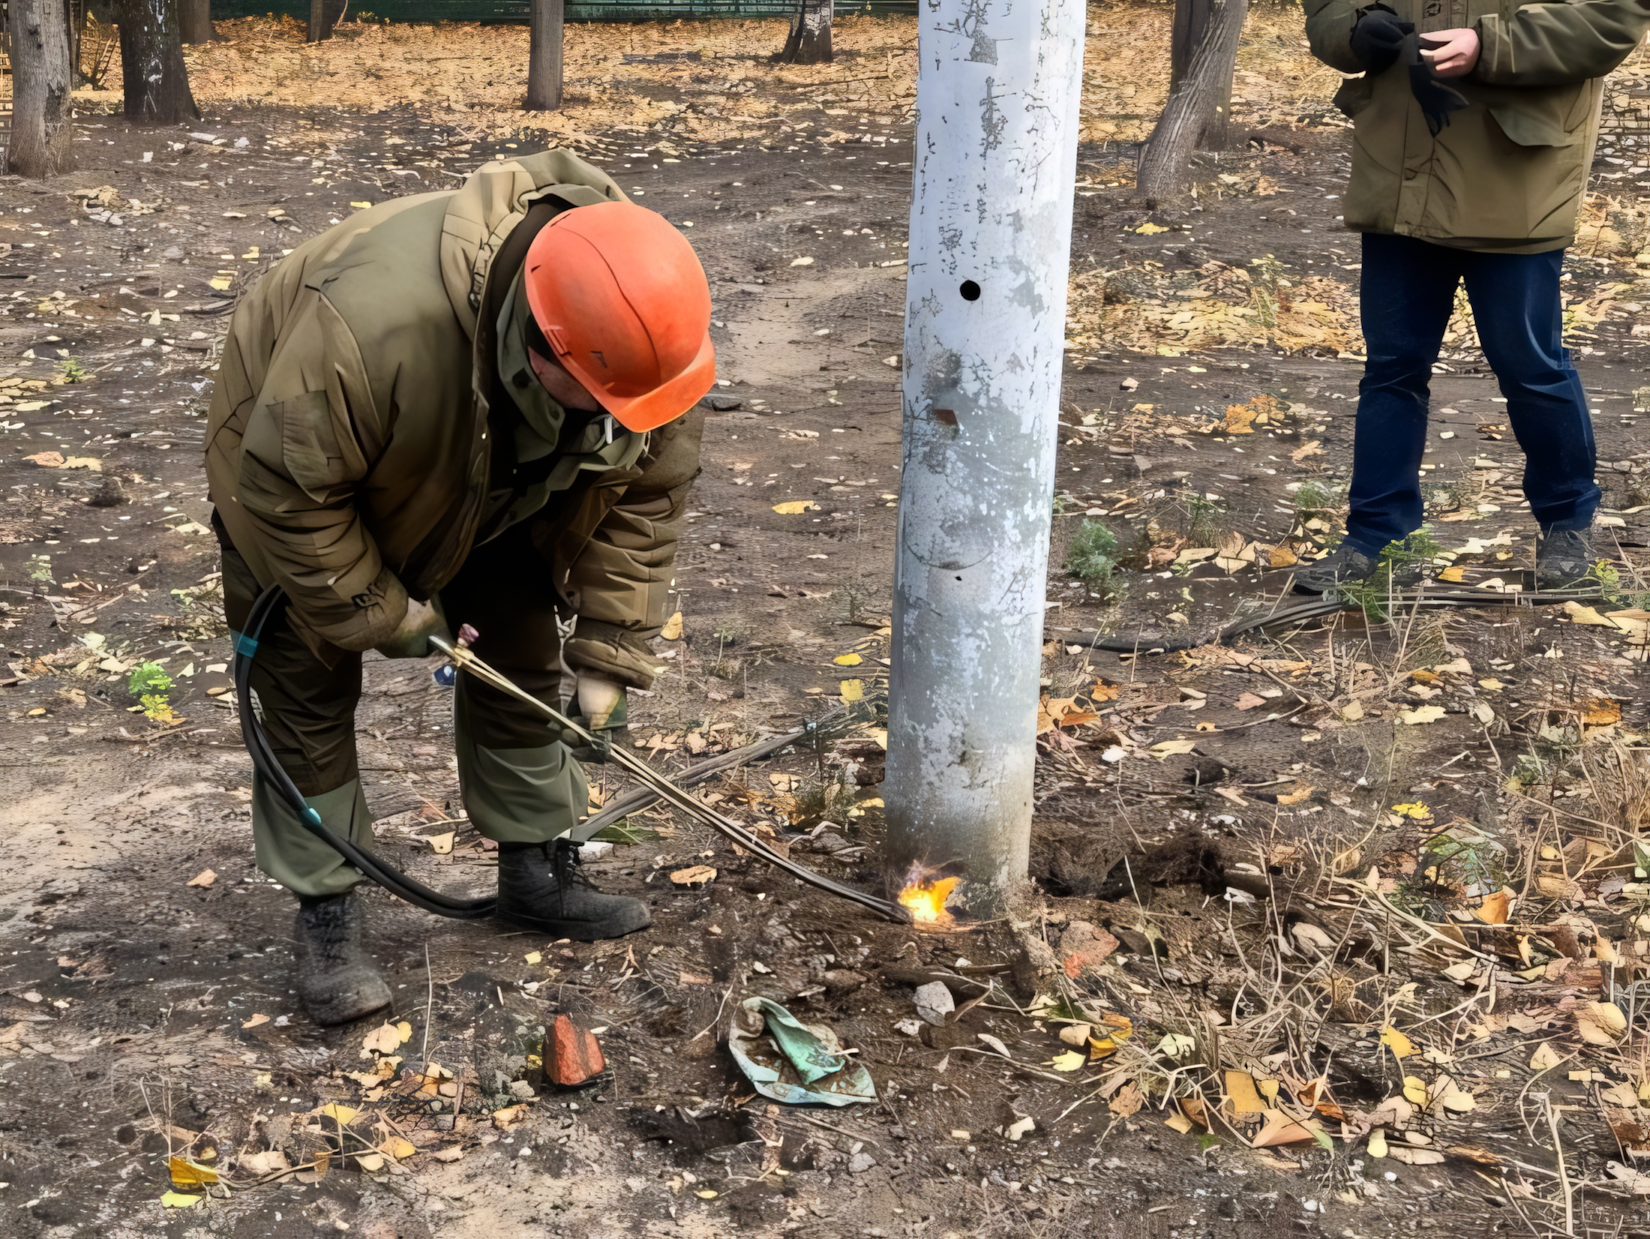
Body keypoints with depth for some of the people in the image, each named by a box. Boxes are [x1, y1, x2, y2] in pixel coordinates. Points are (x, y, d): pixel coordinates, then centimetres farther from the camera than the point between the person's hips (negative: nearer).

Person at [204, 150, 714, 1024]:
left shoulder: (636, 325, -29)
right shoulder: (374, 322, -47)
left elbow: (643, 493, -17)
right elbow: (290, 491, -34)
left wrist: (607, 657, -18)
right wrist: (384, 615, -24)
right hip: (300, 458, -5)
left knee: (523, 661, 7)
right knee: (307, 689, -3)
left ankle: (537, 871, 21)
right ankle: (325, 911, 10)